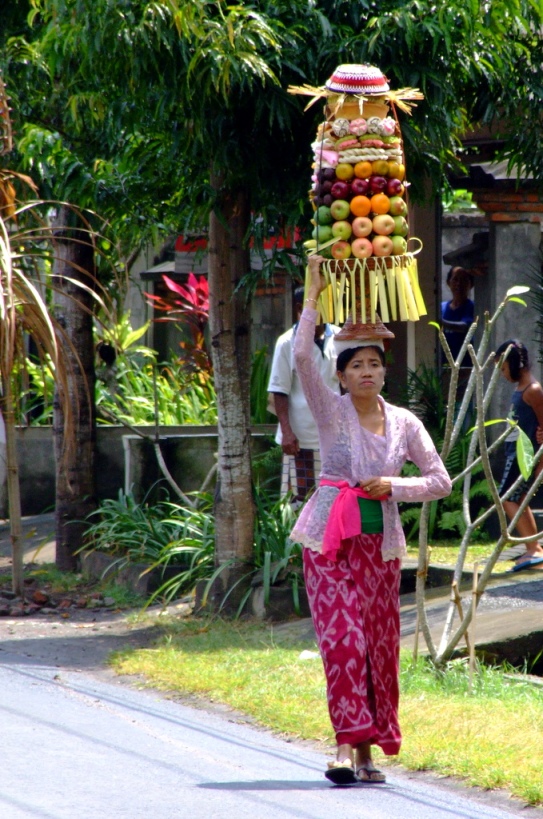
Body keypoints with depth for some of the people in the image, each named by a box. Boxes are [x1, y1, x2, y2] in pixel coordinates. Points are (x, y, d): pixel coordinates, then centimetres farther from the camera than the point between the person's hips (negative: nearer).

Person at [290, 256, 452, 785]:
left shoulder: (404, 423, 6)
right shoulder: (332, 412, -2)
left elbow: (441, 482, 8)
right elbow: (301, 356, -17)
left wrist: (392, 487, -7)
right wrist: (314, 294, -15)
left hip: (380, 541, 3)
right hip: (332, 537, -3)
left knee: (379, 646, 4)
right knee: (343, 638, -14)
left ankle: (367, 750, 13)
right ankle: (347, 746, -18)